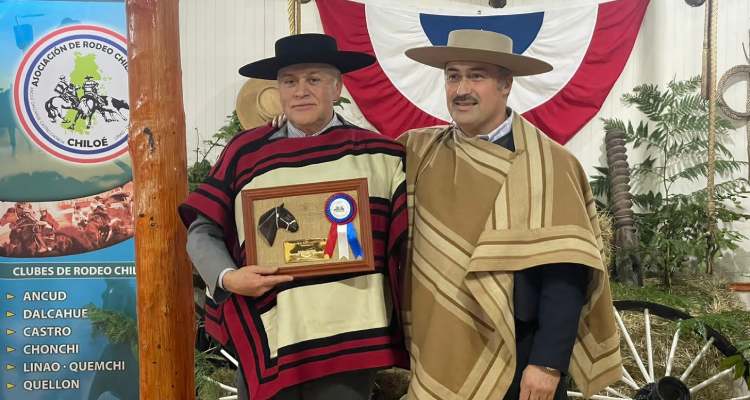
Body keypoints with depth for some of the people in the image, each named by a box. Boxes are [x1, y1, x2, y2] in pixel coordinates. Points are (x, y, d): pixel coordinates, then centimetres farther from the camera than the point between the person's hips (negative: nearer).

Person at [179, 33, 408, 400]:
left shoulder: (379, 155, 3)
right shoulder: (245, 152, 3)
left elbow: (408, 241, 3)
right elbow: (203, 231, 6)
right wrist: (227, 278, -11)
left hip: (348, 345, 0)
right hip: (265, 344, 1)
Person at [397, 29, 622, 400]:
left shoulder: (547, 164, -9)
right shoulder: (420, 152, 1)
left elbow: (564, 272, -13)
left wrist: (548, 362, -17)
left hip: (521, 356, -3)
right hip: (438, 353, 4)